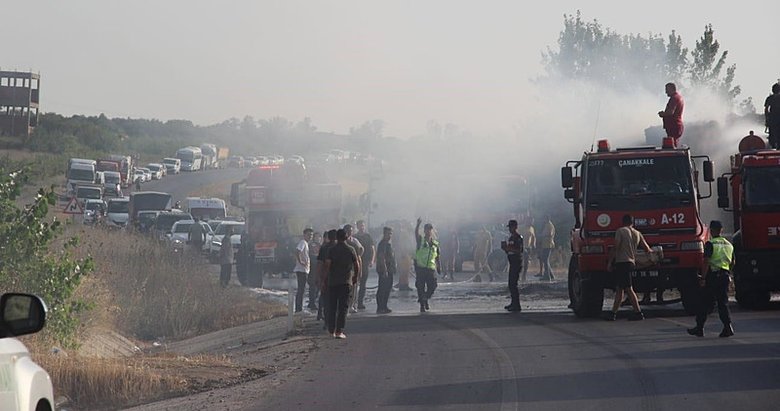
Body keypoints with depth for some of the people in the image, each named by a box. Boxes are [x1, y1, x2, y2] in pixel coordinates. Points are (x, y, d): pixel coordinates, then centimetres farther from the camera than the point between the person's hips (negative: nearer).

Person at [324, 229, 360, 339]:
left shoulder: (331, 250, -1)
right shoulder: (351, 250, 1)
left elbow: (327, 264, -9)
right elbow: (357, 265, 4)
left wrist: (328, 275, 4)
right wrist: (355, 278, 18)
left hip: (332, 281, 1)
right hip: (346, 282, -1)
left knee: (331, 306, 11)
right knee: (343, 307, -1)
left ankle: (331, 330, 12)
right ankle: (339, 331, -10)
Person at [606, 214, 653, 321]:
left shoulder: (620, 231, -5)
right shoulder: (638, 234, 13)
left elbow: (616, 248, -11)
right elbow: (647, 249, 19)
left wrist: (610, 262, -8)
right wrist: (650, 251, 43)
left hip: (622, 262, -7)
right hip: (631, 263, 7)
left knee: (628, 289, -7)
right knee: (619, 289, 10)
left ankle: (638, 313, -9)